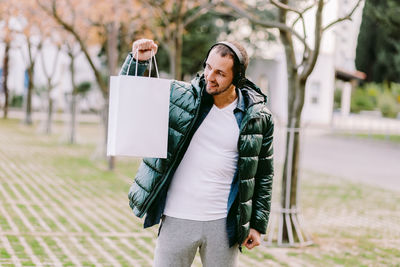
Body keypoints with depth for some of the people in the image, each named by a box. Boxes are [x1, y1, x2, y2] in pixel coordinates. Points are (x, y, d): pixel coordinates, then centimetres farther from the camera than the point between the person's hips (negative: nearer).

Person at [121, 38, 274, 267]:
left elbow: (263, 175, 7)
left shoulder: (258, 117, -1)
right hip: (177, 221, 0)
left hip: (223, 224, 0)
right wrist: (138, 61, -12)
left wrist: (258, 224, 5)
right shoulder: (180, 96, -1)